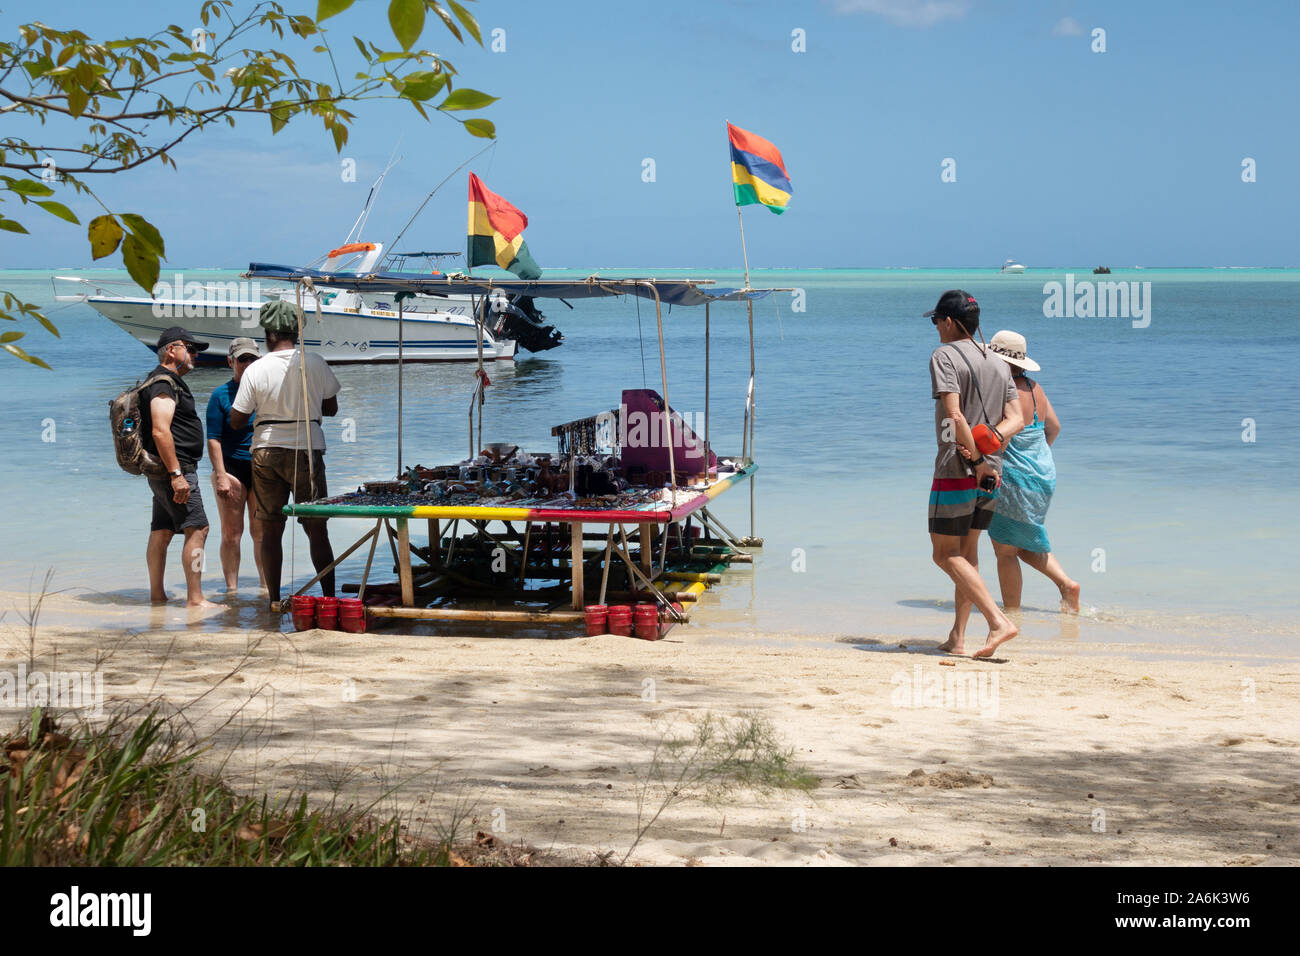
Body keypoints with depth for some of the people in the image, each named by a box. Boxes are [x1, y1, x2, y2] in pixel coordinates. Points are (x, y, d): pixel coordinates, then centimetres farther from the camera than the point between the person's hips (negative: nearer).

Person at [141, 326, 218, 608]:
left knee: (162, 532, 10)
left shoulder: (167, 382, 21)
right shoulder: (164, 384, -13)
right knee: (197, 529, -13)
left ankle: (157, 595, 14)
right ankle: (195, 598, -16)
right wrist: (176, 474, -26)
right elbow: (160, 431, -23)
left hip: (166, 472, 11)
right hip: (175, 468, -11)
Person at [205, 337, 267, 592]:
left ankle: (266, 585, 14)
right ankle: (232, 588, 8)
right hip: (232, 467, -2)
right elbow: (213, 439, -5)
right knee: (231, 533, 1)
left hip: (262, 468, 2)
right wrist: (221, 475, -13)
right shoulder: (221, 395, -1)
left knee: (261, 532, 5)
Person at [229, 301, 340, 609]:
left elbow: (236, 421, 0)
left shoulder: (255, 370, -4)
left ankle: (274, 599, 6)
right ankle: (329, 596, 6)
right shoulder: (315, 363, -3)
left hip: (266, 451, 0)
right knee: (317, 529, 6)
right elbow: (331, 408, 7)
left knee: (271, 530, 6)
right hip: (307, 450, 0)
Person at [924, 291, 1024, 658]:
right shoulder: (998, 365, 13)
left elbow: (954, 416, -20)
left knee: (945, 554, -1)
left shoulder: (944, 357, -9)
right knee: (967, 551, 15)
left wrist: (978, 461, -15)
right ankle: (957, 637, 16)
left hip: (956, 471, -7)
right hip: (989, 474, 7)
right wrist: (986, 444, -9)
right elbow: (1016, 419, 3)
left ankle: (999, 621, -14)